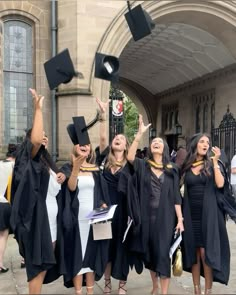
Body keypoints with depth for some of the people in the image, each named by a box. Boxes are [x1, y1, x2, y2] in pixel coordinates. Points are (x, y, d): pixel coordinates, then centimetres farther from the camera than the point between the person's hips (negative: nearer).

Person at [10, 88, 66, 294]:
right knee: (38, 266, -4)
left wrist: (61, 178, 3)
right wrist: (38, 109, -25)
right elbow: (35, 140, -28)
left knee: (46, 264, 12)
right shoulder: (29, 161, -6)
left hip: (51, 221, 8)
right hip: (37, 221, -8)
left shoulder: (48, 163, 17)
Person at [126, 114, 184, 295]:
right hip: (147, 216, 1)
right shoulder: (143, 166, 2)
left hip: (165, 217, -1)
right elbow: (129, 157, -19)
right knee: (149, 252, 12)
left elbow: (176, 196, 2)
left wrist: (180, 219, -4)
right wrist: (140, 133, -25)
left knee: (163, 253, -1)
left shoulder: (172, 169, 4)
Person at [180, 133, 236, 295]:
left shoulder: (213, 164, 1)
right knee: (193, 252, 7)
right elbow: (180, 190, 8)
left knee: (206, 252, -4)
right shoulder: (186, 167, 6)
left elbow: (220, 184, -15)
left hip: (208, 214, -2)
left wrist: (215, 161, -16)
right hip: (191, 215, 2)